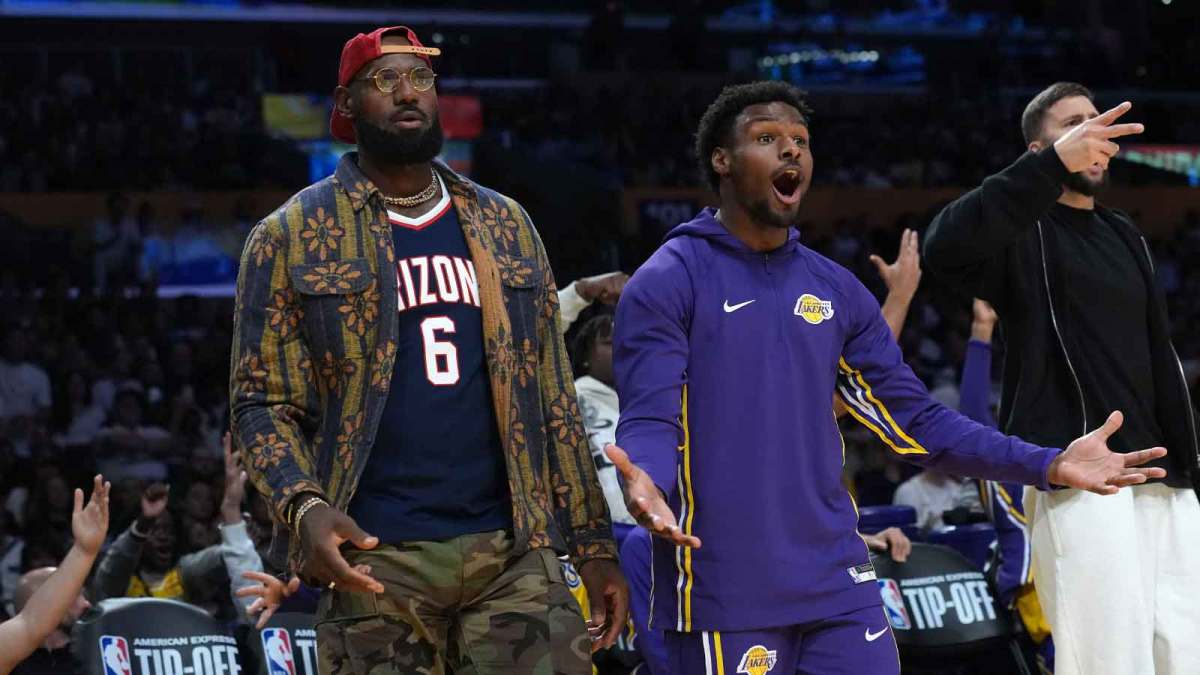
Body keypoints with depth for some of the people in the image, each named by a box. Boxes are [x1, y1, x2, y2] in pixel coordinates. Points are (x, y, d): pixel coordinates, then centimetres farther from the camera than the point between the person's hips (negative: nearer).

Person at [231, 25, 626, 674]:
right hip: (376, 559, -3)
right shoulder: (290, 237, 5)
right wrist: (305, 508, -18)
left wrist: (593, 540, 9)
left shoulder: (504, 226, 16)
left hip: (514, 548, 3)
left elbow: (551, 395, 15)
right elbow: (263, 402, 0)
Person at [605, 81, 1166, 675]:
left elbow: (916, 420, 14)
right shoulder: (667, 284, -3)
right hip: (724, 598, -5)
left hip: (837, 583, 5)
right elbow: (648, 422, -11)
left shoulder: (838, 291, 14)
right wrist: (645, 484, -36)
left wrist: (1047, 466, 2)